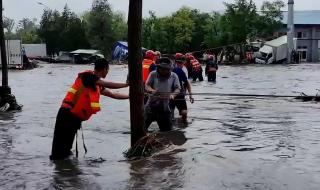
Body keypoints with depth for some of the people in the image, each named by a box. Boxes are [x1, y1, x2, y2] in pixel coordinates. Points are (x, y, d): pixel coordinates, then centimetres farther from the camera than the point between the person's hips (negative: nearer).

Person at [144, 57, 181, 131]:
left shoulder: (173, 76, 1)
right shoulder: (153, 74, -1)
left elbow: (177, 88, -4)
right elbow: (147, 85, -4)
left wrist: (173, 94, -27)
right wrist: (152, 90, -28)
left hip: (165, 105, 1)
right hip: (152, 104, -1)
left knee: (167, 128, 12)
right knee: (143, 124, -4)